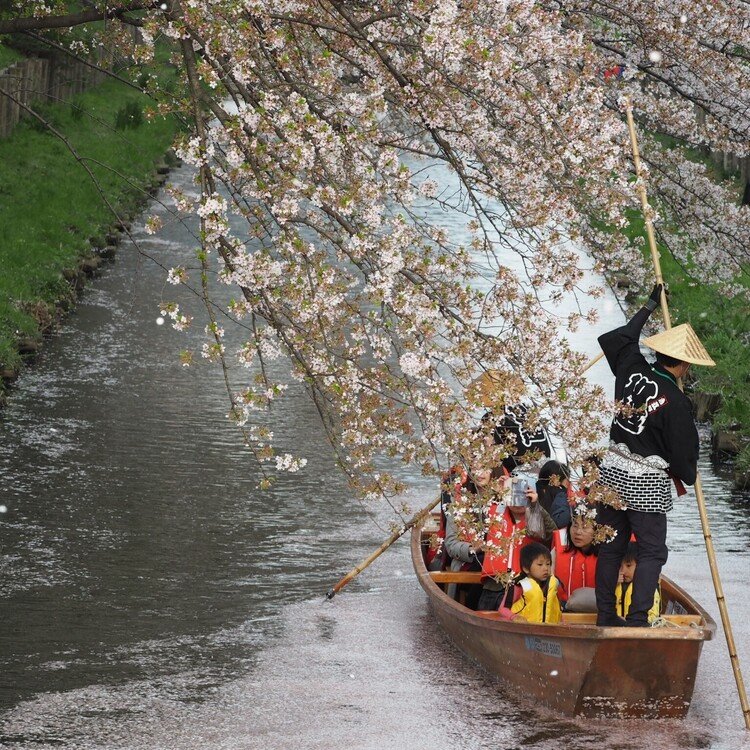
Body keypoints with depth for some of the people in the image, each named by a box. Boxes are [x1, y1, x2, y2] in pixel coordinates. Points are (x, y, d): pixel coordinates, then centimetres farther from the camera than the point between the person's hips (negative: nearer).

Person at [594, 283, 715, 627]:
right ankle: (637, 621, -7)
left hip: (611, 476, 6)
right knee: (652, 552, 2)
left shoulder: (631, 371, -1)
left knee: (611, 547, 12)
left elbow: (616, 339, 20)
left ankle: (606, 615, 17)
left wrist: (649, 306, 30)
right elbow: (683, 450, -9)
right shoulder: (675, 401, -17)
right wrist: (688, 475, 14)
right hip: (647, 485, -6)